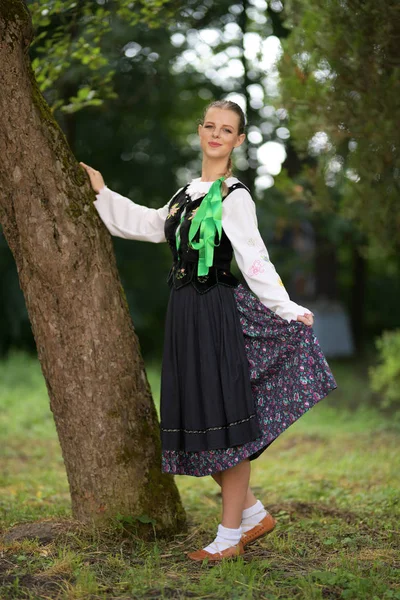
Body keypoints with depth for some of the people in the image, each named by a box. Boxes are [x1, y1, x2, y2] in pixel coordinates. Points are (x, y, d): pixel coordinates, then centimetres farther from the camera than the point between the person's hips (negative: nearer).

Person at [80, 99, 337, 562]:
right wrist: (102, 194, 32)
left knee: (223, 423, -4)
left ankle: (229, 536, 6)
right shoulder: (187, 193, 16)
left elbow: (255, 261, -11)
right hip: (185, 315, 8)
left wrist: (288, 310, -20)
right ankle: (254, 514, 22)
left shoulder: (234, 197, -6)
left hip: (218, 313, -8)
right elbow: (148, 225, 29)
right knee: (196, 422, 9)